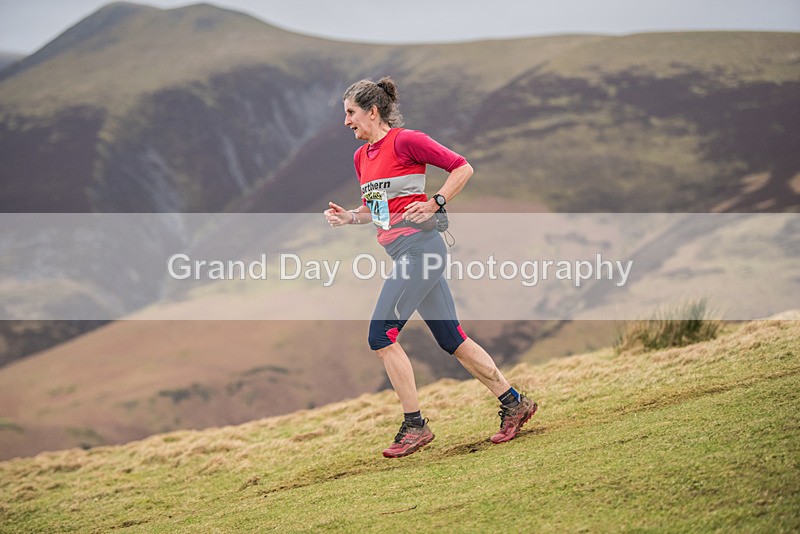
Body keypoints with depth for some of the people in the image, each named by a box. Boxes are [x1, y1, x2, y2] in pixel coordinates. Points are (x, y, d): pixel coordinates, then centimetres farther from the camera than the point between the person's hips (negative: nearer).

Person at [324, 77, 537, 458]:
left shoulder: (405, 141, -9)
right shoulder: (361, 156, 15)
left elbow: (462, 168, -6)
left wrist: (434, 204, -12)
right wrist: (347, 217, 7)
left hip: (419, 248, -9)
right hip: (403, 255, 9)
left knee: (382, 334, -12)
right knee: (453, 340, 10)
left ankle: (415, 426, -5)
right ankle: (514, 403, 19)